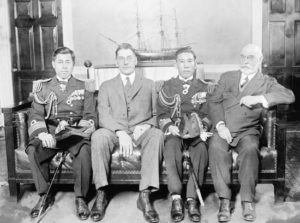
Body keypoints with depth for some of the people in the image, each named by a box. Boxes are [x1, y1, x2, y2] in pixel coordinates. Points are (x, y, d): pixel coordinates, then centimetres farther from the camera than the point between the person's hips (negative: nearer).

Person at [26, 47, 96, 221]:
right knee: (33, 149, -30)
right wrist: (42, 133, -16)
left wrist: (72, 128, -15)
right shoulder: (43, 87, 15)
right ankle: (44, 195, -10)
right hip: (49, 133, 2)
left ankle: (80, 198, -17)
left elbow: (90, 117, 5)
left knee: (84, 149, -35)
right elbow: (35, 116, 5)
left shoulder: (84, 87, 12)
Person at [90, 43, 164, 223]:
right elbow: (103, 115, 3)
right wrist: (120, 132, -16)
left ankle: (145, 195, -36)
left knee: (157, 134, -34)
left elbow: (157, 115, 14)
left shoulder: (149, 85, 21)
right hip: (115, 132, 0)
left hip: (141, 133, 0)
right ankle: (101, 194, -27)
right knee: (98, 136, -34)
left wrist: (146, 126, -10)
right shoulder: (107, 86, 19)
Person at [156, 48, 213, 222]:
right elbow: (161, 115, 10)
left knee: (201, 148, -35)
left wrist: (201, 128, -12)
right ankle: (176, 198, -36)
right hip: (175, 132, 0)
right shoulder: (168, 87, 17)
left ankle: (192, 199, -33)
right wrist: (170, 127, -11)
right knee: (171, 145, -36)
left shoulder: (204, 88, 17)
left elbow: (208, 115, 9)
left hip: (197, 133, 0)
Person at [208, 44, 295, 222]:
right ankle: (224, 200, -26)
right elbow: (214, 102, 11)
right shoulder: (227, 77, 19)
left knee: (250, 149, -35)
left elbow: (289, 96, -6)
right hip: (224, 130, 2)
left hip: (248, 132, -1)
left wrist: (258, 98, -19)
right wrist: (220, 125, -8)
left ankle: (248, 202, -24)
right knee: (216, 147, -32)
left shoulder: (267, 82, 11)